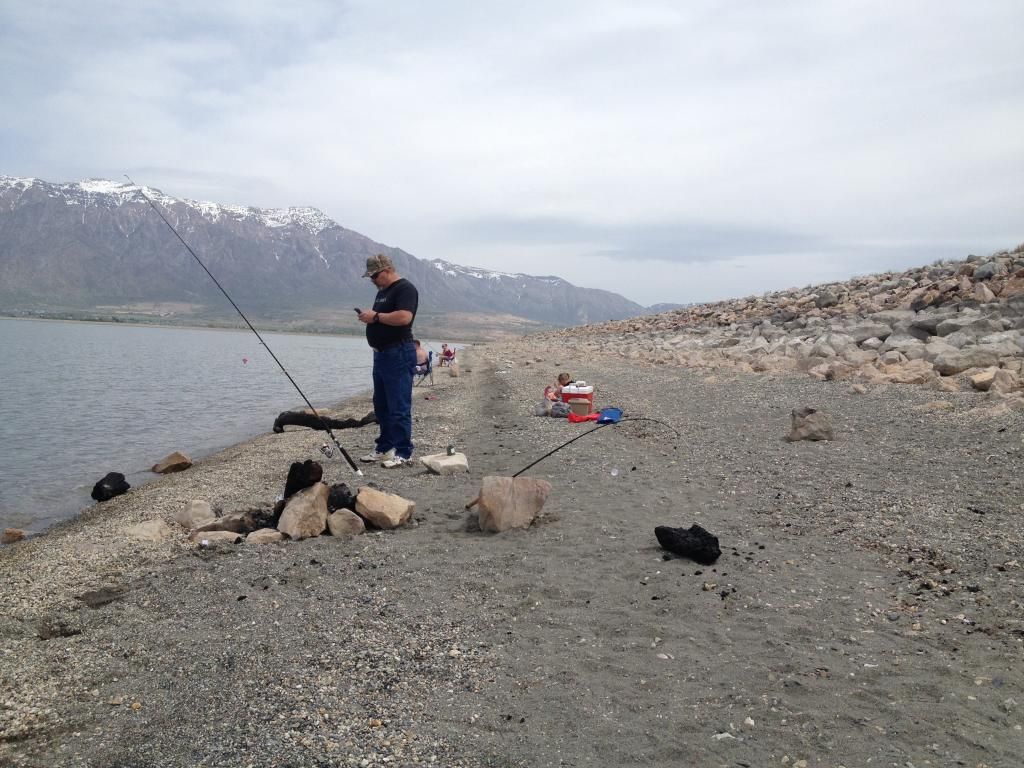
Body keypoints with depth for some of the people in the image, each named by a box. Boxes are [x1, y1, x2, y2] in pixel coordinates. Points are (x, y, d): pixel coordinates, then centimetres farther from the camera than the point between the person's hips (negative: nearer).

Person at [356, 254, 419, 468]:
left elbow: (404, 317, -26)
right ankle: (385, 448, 22)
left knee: (399, 406, -7)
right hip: (381, 353, 10)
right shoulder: (383, 291, 19)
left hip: (399, 354, -10)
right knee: (381, 405, 14)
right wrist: (368, 317, 7)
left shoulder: (405, 289, -11)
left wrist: (375, 316, -18)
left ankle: (402, 453, -3)